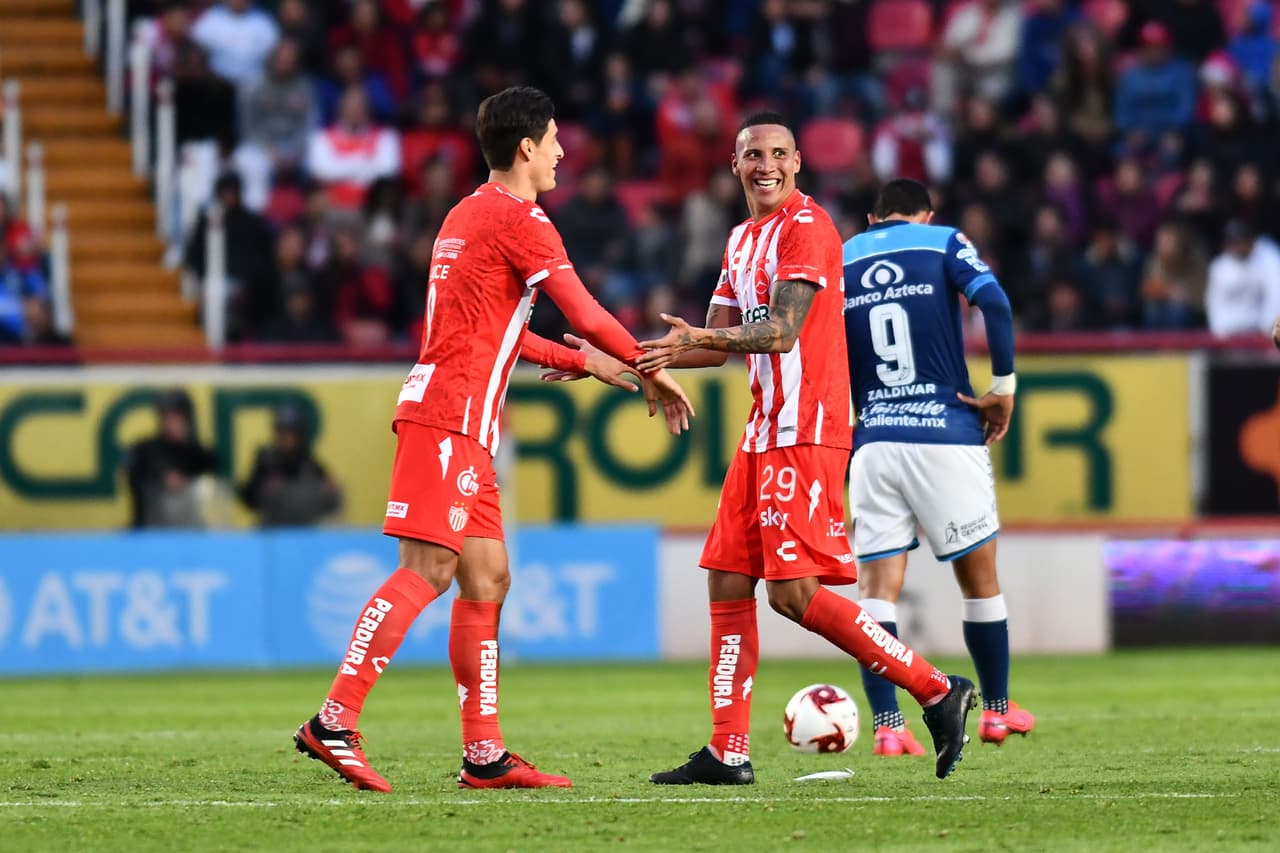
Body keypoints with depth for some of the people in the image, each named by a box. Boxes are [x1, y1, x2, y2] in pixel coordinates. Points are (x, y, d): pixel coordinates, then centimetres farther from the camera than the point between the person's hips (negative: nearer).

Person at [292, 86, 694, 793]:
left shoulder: (467, 214, 22)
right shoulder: (519, 220, -8)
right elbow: (588, 317, -10)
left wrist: (587, 364, 32)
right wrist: (653, 374, 3)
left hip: (462, 425, 10)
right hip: (451, 415, -10)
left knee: (487, 576, 8)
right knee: (427, 571, -14)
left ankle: (484, 754, 7)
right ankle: (333, 722, -19)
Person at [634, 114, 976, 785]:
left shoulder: (806, 226, -10)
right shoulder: (742, 239, 19)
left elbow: (782, 331, -20)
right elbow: (718, 342, 22)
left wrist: (700, 338, -34)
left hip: (806, 430, -9)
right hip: (765, 429, 9)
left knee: (795, 593, -14)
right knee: (727, 584, 5)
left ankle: (938, 692, -7)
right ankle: (728, 753, 8)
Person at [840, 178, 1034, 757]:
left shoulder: (838, 260, 13)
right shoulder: (943, 242, 5)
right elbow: (993, 302, -12)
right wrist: (1004, 388, -6)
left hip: (874, 443, 2)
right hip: (947, 437, -2)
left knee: (878, 588, 1)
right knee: (980, 578, 13)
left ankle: (887, 726, -10)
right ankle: (997, 710, 22)